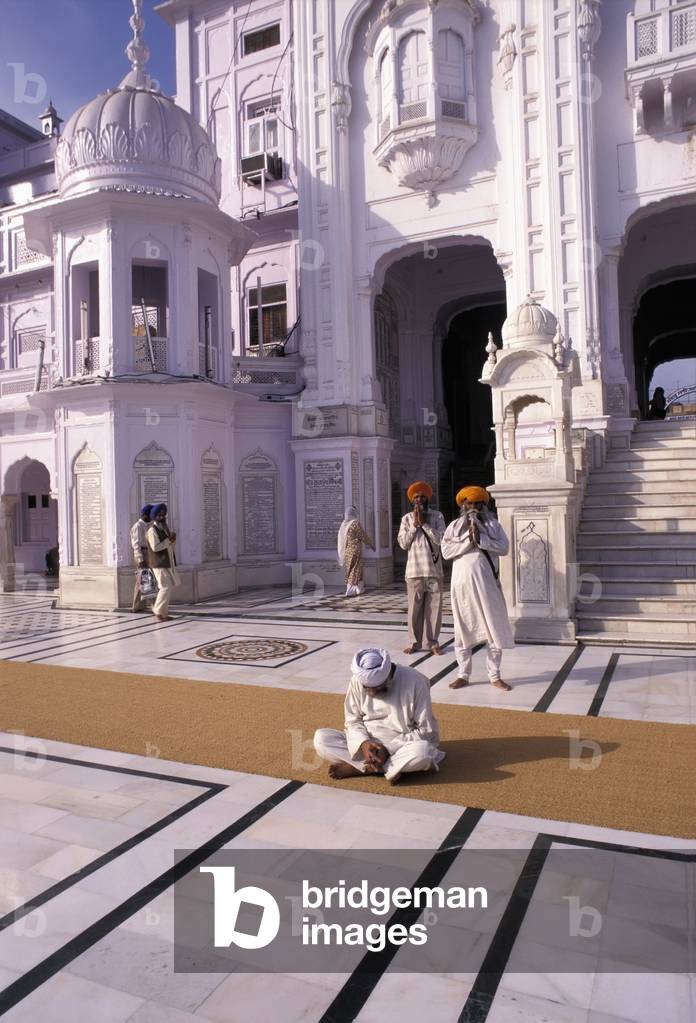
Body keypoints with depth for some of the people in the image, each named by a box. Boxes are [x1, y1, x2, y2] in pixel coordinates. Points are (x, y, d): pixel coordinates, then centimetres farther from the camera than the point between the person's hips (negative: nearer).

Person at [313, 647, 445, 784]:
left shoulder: (415, 682, -20)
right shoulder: (357, 681, -10)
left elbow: (427, 731, -15)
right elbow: (353, 721, 1)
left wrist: (389, 750, -22)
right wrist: (363, 744, -21)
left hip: (401, 746, -3)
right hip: (366, 744, 3)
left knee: (423, 751, -38)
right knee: (321, 738, -19)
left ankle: (357, 767, -18)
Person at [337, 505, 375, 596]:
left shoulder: (344, 524, 4)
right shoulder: (355, 523, -15)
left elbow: (341, 539, 10)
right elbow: (363, 536, -10)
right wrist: (372, 544, 3)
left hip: (346, 550, 7)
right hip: (354, 550, -7)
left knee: (350, 569, 16)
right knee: (355, 570, 0)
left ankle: (359, 588, 29)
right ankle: (350, 591, -1)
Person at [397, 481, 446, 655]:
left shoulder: (437, 516, 3)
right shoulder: (407, 518, 6)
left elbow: (440, 539, -9)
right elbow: (403, 543, -2)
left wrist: (424, 523, -11)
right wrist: (415, 524, -7)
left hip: (434, 570, 0)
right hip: (414, 570, 0)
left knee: (434, 607, 3)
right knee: (415, 608, 4)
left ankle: (433, 642, 13)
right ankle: (414, 642, 12)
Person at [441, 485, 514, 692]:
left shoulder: (492, 524, 8)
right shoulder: (455, 525, 8)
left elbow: (503, 547, -5)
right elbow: (446, 550, -4)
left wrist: (480, 539, -15)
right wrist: (468, 540, -13)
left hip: (486, 583, 0)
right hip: (462, 583, 0)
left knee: (494, 628, 2)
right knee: (463, 629, 7)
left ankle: (494, 676, 15)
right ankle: (463, 675, 17)